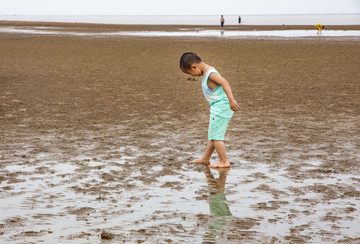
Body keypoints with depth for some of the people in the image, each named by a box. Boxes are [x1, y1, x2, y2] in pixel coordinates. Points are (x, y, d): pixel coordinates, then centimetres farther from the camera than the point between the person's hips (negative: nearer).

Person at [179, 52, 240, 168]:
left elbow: (224, 83, -30)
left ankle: (224, 161, -1)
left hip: (221, 107, -10)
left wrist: (231, 100, -40)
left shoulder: (210, 73, -18)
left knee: (215, 136, -6)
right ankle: (205, 158, 30)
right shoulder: (206, 72, 12)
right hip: (217, 108, 10)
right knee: (212, 135, 19)